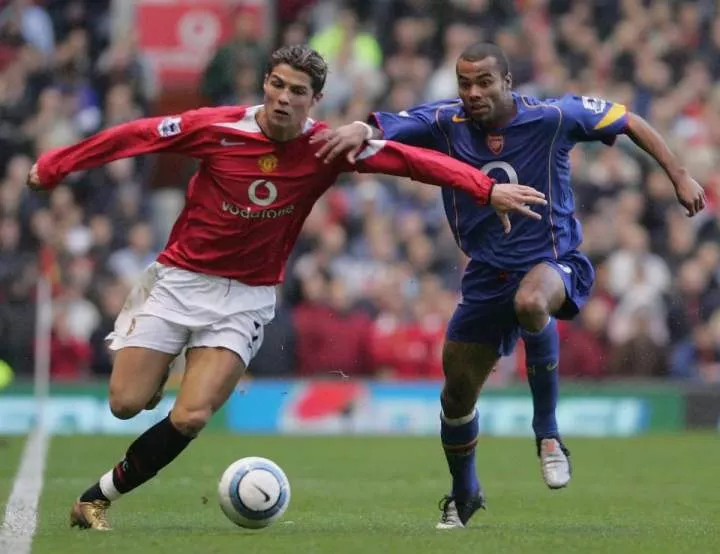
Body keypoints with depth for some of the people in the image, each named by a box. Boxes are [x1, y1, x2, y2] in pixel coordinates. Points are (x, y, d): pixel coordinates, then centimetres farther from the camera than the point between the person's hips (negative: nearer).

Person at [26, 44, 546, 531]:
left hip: (246, 296, 1)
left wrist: (488, 189, -24)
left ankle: (99, 496, 5)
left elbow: (413, 159, -15)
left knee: (190, 418, -14)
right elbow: (135, 135, -5)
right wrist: (52, 168, 0)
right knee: (127, 403, -3)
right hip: (179, 277, 0)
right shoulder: (217, 127, -14)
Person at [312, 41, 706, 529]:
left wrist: (679, 176, -2)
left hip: (555, 264, -4)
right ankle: (464, 494, 37)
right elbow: (384, 128, -25)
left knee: (530, 302, -40)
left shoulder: (553, 118, -14)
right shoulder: (446, 123, -11)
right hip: (487, 277, 4)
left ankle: (548, 434, -21)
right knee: (457, 392, 7)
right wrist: (360, 131, -48)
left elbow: (628, 122, -1)